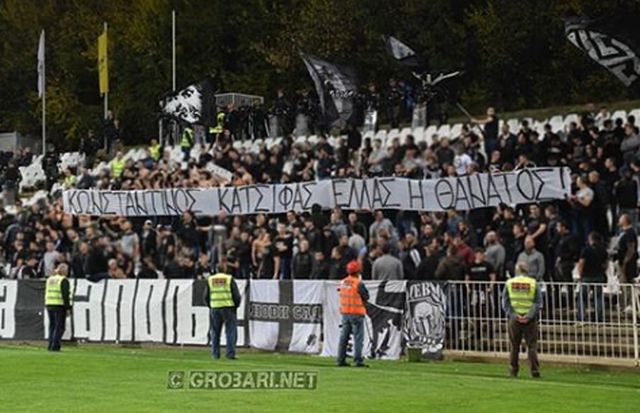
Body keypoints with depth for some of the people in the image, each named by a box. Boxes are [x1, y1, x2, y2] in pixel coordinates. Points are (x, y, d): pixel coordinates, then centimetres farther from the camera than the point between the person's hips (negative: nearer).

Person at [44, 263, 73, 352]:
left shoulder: (49, 279, 16)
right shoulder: (63, 280, -9)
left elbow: (46, 293, 18)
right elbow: (65, 295, -15)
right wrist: (68, 307, -13)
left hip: (49, 305, 7)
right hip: (60, 306, -7)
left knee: (52, 325, 13)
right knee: (59, 327, -4)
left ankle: (51, 345, 11)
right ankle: (54, 346, -10)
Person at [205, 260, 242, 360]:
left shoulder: (210, 280, 6)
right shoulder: (230, 279, -4)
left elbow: (206, 296, 8)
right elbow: (236, 295, -5)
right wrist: (236, 305, 10)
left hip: (215, 308, 3)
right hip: (228, 307, -3)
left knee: (215, 332, 12)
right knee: (231, 331, 1)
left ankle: (215, 354, 11)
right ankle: (230, 353, -5)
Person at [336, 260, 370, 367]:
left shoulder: (342, 282, 5)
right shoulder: (358, 283, -15)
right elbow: (366, 297, -8)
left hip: (345, 313, 6)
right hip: (357, 313, -6)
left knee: (344, 337, 11)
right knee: (358, 337, -1)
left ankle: (341, 360, 11)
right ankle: (358, 360, -4)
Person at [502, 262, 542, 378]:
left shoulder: (509, 283, 2)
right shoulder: (533, 283, -1)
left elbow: (505, 303, -2)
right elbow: (538, 303, -6)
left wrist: (513, 315, -8)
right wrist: (529, 316, -10)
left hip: (514, 318, 1)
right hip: (530, 319, -1)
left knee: (514, 346, 10)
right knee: (532, 345, 4)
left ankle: (513, 370, 12)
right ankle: (534, 370, -2)